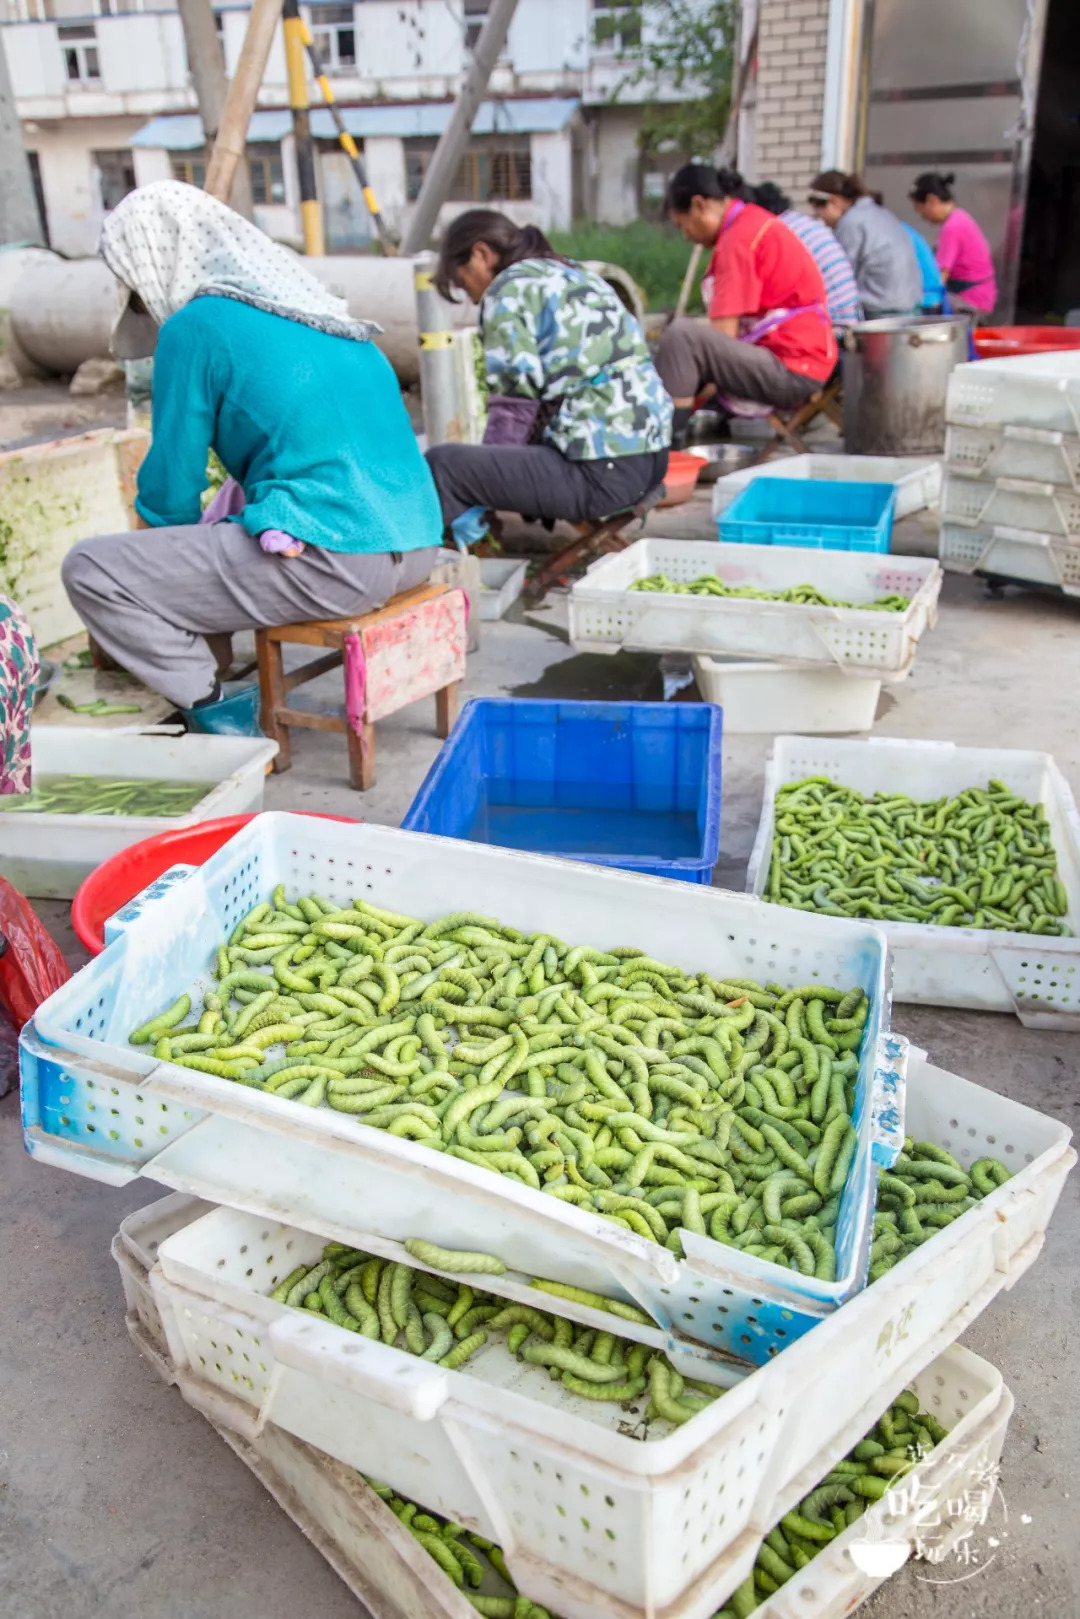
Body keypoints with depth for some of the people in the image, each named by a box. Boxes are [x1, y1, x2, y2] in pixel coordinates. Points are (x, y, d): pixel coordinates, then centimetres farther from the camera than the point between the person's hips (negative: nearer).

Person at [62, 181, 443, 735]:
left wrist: (158, 544, 24)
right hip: (417, 542, 9)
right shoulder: (315, 309, 19)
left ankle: (216, 714, 5)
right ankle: (200, 663, 32)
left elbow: (173, 484, 1)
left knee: (89, 570, 0)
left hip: (334, 561, -8)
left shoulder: (195, 325, -3)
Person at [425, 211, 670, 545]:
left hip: (603, 472, -9)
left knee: (440, 463, -6)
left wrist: (475, 502, 0)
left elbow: (515, 398, -8)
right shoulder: (579, 276, 22)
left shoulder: (510, 289, -2)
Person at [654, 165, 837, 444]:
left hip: (792, 370, -11)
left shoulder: (738, 238, -15)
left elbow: (724, 335, -18)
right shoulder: (756, 222, 16)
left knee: (680, 337, -24)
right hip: (801, 362, 11)